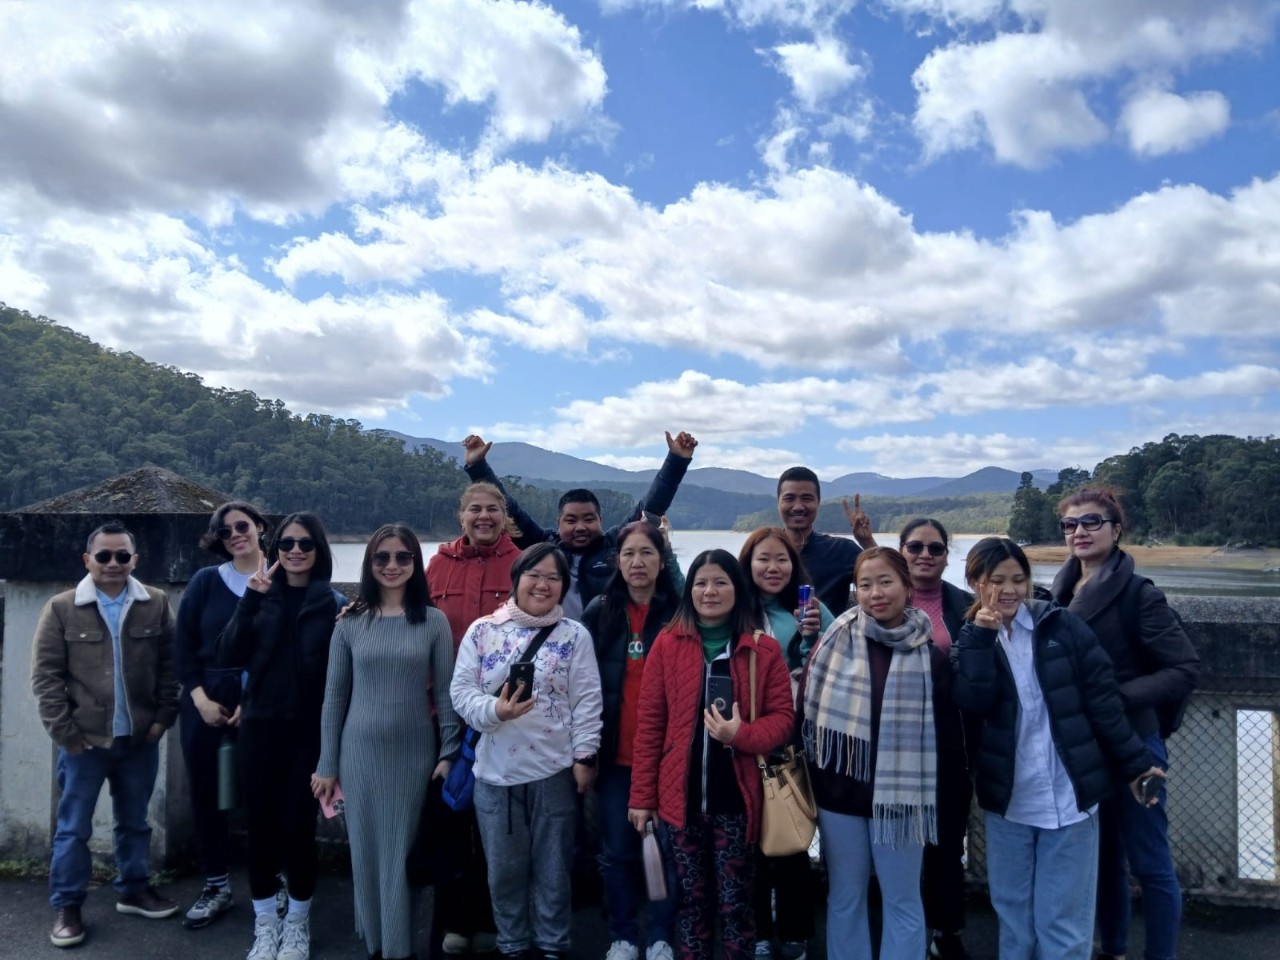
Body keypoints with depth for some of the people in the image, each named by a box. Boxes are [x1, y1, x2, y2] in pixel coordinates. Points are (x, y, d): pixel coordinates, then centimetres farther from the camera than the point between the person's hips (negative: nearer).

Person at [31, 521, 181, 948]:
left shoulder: (156, 605, -2)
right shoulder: (62, 608, -5)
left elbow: (169, 666, 3)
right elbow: (46, 675, -5)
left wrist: (163, 717, -3)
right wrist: (64, 731, -9)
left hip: (140, 738, 2)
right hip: (84, 741, -2)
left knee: (134, 822, 17)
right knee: (73, 828, 9)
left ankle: (133, 890, 33)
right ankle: (66, 906, 23)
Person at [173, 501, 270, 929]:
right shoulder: (205, 581, 3)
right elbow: (182, 645, 3)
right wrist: (200, 698, -5)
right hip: (204, 703, 3)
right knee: (205, 794, 9)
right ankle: (216, 887, 25)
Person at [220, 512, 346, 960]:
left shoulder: (334, 603, -1)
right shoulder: (262, 596, 4)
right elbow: (228, 655, -7)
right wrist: (250, 601, -16)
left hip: (310, 730, -2)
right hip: (260, 726, 2)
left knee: (298, 825, 3)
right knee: (260, 823, 7)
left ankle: (297, 922, 24)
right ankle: (265, 923, 26)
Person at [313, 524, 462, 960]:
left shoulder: (433, 621, -3)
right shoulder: (350, 622, 0)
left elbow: (446, 692, -1)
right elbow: (334, 695, 3)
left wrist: (450, 753, -5)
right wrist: (327, 764, 4)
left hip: (415, 752, -1)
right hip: (360, 752, 1)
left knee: (403, 852, 6)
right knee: (366, 850, 11)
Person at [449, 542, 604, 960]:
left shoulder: (575, 635, -1)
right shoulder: (482, 631, 1)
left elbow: (586, 701, -3)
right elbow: (461, 689, -3)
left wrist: (585, 756, -7)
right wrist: (494, 709, -21)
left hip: (554, 770, -1)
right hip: (495, 770, 1)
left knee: (552, 867, 12)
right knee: (504, 868, 14)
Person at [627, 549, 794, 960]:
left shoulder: (763, 649, -2)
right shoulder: (667, 643, -1)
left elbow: (782, 716, 0)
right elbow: (649, 722, 0)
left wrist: (742, 734, -20)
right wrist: (642, 794, -1)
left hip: (736, 795, -1)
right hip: (681, 793, 1)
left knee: (734, 900, 8)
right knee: (691, 896, 14)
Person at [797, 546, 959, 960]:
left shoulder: (929, 656, -5)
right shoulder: (835, 642, -5)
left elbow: (945, 732, 0)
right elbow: (806, 711, 0)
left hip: (899, 797, 0)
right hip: (839, 793, 1)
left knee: (902, 903, 12)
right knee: (844, 899, 14)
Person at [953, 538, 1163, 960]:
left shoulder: (1061, 625, -3)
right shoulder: (971, 638, 1)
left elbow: (1103, 699, -2)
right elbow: (973, 702, -16)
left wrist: (1135, 763, -1)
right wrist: (981, 636, -19)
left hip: (1069, 796, -2)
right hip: (1007, 799, 2)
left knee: (1063, 919, 3)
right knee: (1012, 911, 15)